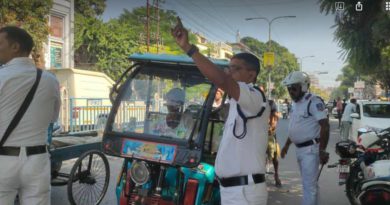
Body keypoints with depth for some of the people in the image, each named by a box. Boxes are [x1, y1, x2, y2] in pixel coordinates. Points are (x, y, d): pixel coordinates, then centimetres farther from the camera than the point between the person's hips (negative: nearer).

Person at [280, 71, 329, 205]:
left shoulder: (313, 102, -16)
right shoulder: (295, 103, 12)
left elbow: (325, 126, -22)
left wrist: (322, 150, -26)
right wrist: (286, 145, 22)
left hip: (310, 149, -9)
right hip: (299, 149, 9)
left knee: (309, 184, -6)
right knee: (307, 182, 18)